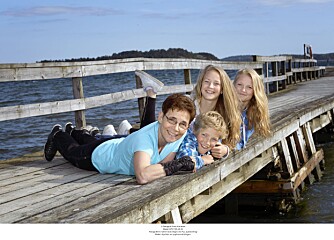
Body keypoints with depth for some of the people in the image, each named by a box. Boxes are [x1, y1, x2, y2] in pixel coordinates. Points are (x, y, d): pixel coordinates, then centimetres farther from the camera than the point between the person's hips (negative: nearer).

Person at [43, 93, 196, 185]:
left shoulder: (181, 135, -31)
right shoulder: (145, 137, -50)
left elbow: (162, 165, -24)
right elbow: (142, 176, -65)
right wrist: (177, 165, -57)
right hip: (97, 156, -6)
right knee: (71, 151, 29)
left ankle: (78, 134, 69)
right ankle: (58, 135, 58)